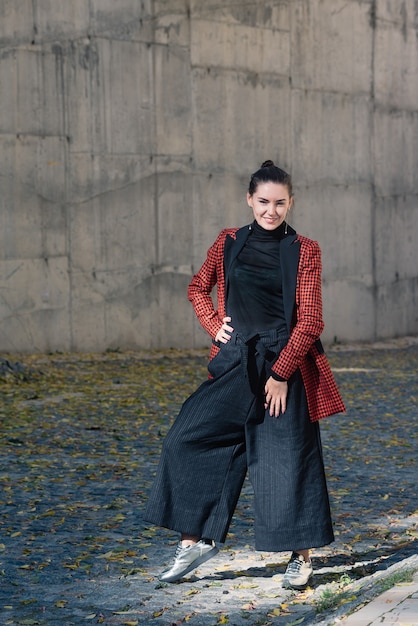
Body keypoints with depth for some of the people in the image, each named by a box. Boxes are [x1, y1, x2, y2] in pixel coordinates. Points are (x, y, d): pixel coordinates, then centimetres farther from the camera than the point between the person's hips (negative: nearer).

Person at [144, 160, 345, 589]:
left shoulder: (304, 252, -4)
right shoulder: (228, 243, 6)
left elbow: (309, 321, -8)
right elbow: (198, 289, 20)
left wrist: (280, 373, -14)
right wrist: (214, 325, 4)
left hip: (285, 363, -3)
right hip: (235, 362, 4)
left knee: (288, 458, 0)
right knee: (187, 440, -2)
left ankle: (301, 556, 15)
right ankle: (194, 539, 10)